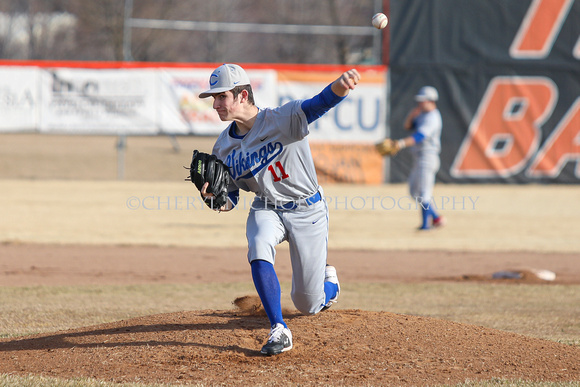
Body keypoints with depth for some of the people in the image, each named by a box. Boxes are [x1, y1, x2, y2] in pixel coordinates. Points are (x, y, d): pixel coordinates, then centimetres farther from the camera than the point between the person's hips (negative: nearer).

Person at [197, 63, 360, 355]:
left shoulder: (282, 120, -21)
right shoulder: (224, 148, -4)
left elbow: (320, 103, -39)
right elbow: (230, 200, 4)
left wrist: (341, 85, -63)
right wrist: (213, 197, -22)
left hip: (307, 211, -4)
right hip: (266, 210, 4)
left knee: (310, 305, 2)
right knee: (258, 250, -33)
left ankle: (329, 281, 42)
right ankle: (279, 331, -24)